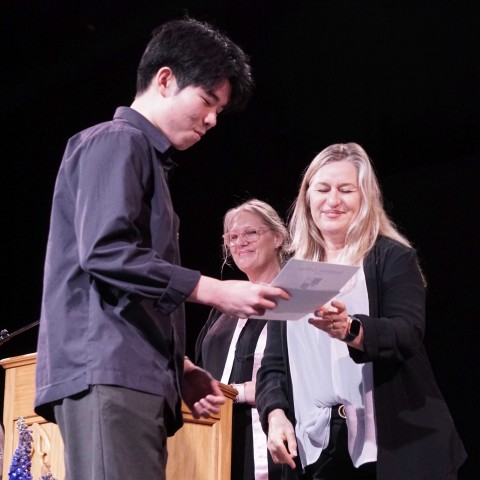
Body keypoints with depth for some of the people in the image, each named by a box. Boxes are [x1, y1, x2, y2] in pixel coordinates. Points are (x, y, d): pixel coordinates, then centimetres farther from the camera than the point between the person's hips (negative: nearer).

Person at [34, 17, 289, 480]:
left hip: (134, 377, 10)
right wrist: (216, 292, -16)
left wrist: (179, 369, 19)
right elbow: (105, 252, -17)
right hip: (107, 373, -10)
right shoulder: (116, 142, -1)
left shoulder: (144, 155, 28)